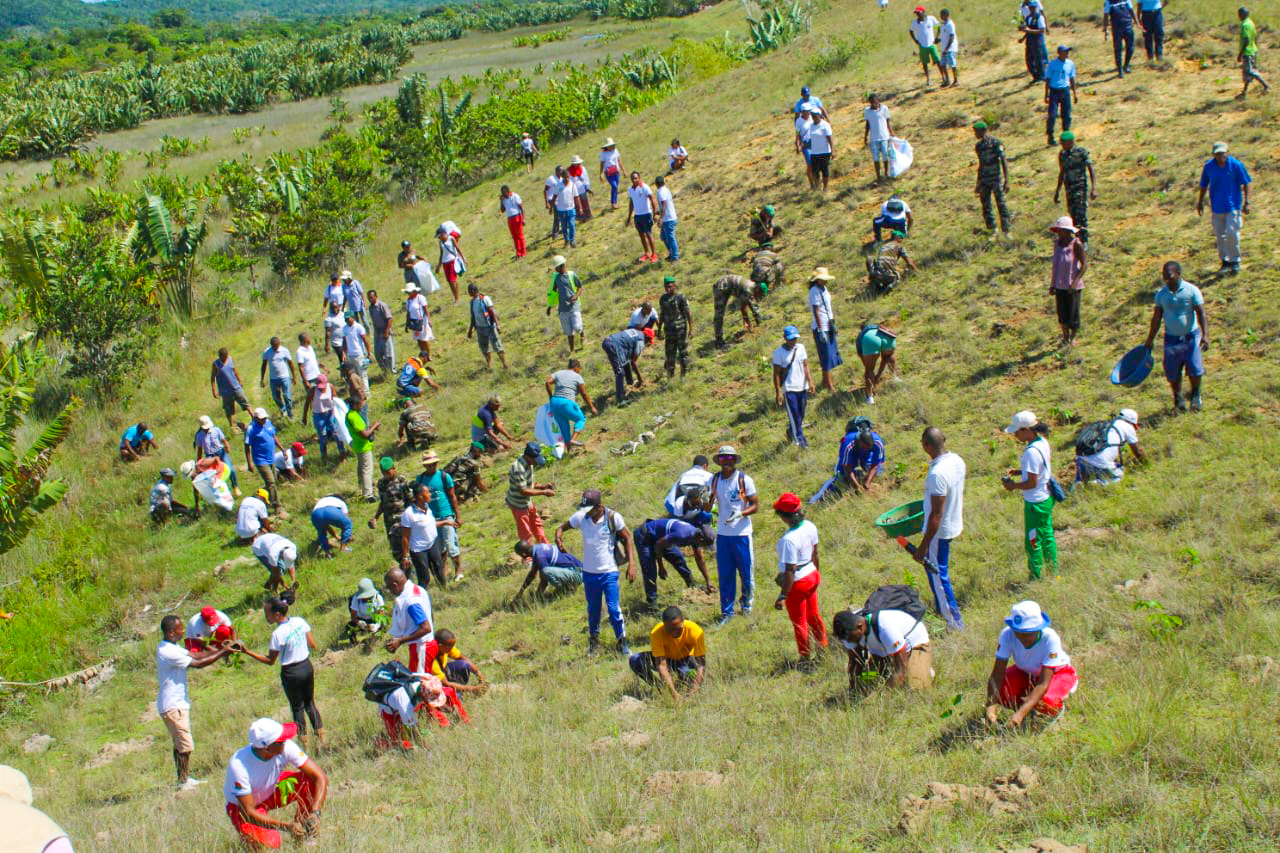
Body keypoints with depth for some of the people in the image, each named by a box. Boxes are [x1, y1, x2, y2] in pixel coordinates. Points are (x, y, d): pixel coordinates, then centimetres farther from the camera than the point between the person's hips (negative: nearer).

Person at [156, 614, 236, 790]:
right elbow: (198, 664, -22)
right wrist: (222, 653, -16)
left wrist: (220, 650, -4)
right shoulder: (169, 652, -24)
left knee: (180, 744, 17)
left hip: (177, 703, 11)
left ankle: (185, 779, 26)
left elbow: (195, 654, 6)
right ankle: (183, 782, 4)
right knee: (185, 746, -4)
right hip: (173, 706, -11)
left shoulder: (169, 647, 8)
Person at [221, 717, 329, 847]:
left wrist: (315, 813, -37)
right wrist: (286, 826, -37)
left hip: (272, 790, 4)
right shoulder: (239, 766, -36)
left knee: (312, 782, -21)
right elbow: (249, 812, -30)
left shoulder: (286, 747, -27)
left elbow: (321, 777, -23)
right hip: (242, 806, -4)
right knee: (269, 844, -29)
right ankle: (247, 834, 5)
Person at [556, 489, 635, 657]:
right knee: (593, 609, 15)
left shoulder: (613, 518, -15)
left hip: (609, 572, -3)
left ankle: (622, 642, 12)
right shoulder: (581, 517, -8)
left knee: (614, 608, -7)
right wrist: (558, 537, -20)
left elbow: (627, 538, -6)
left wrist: (631, 564, -13)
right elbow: (562, 527, 4)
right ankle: (593, 640, 37)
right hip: (589, 572, 3)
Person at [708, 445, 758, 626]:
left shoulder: (744, 480, -8)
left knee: (746, 571, 6)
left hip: (742, 533, -2)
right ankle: (726, 612, 15)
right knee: (724, 575, 4)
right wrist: (707, 501, -17)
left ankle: (746, 602, 32)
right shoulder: (714, 480, 2)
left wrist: (741, 513, -23)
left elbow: (755, 505, -6)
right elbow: (707, 507, 7)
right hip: (722, 534, 2)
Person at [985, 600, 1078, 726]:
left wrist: (1021, 713, -52)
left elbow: (1043, 684, -40)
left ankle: (1059, 706, 3)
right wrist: (991, 709, -46)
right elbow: (997, 675, -30)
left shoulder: (1050, 638, -37)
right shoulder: (1007, 634, -29)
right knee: (998, 693, -25)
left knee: (1047, 702, -35)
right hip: (1025, 673, 3)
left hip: (1058, 673, -3)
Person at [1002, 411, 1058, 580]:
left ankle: (1036, 579, 17)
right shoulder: (1043, 442, 0)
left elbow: (1032, 483, -25)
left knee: (1033, 543, 5)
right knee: (1047, 536, 21)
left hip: (1035, 502, -10)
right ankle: (1054, 574, 34)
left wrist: (1013, 486, -11)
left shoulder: (1031, 452, -29)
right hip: (1047, 498, 10)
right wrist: (1019, 471, 7)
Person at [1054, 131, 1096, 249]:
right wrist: (1057, 192, 21)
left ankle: (1084, 241, -6)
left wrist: (1094, 188, -19)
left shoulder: (1081, 152, -8)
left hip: (1081, 187, -6)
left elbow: (1091, 170, -10)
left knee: (1081, 214, -12)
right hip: (1069, 187, 6)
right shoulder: (1062, 154, 10)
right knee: (1073, 215, 5)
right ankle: (1078, 239, 14)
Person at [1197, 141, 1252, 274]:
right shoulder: (1209, 167, -2)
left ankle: (1235, 261, 7)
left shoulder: (1236, 165, -10)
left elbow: (1245, 184, -3)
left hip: (1233, 205, -3)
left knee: (1232, 233, -10)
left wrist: (1246, 202, -6)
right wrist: (1200, 202, 14)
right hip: (1216, 207, 3)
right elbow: (1204, 185, 11)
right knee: (1219, 235, 9)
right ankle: (1225, 261, 25)